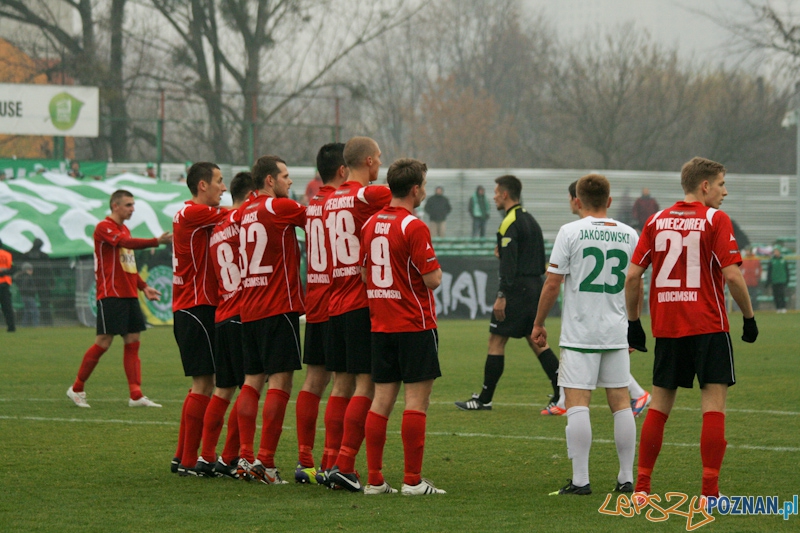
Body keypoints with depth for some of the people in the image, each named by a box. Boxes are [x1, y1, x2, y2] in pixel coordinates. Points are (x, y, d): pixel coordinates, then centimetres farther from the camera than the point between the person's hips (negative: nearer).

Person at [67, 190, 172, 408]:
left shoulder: (124, 230, 18)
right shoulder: (104, 227, -9)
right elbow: (127, 243, -27)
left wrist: (143, 287, 17)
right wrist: (157, 241, -35)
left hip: (129, 296, 9)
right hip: (110, 295, -9)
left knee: (133, 342, 2)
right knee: (104, 342, -7)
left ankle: (136, 395, 0)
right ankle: (77, 389, 6)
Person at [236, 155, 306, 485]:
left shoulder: (246, 212, 13)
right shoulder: (280, 207, -8)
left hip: (248, 309, 8)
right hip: (279, 307, -8)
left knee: (253, 380, 9)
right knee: (280, 382, -7)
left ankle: (245, 457, 4)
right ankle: (265, 462, -12)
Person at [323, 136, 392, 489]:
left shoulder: (330, 201, 13)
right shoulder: (370, 195, -10)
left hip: (335, 304, 7)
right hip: (363, 304, -7)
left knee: (341, 385, 11)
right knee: (366, 385, -6)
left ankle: (331, 463, 9)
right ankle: (343, 465, -12)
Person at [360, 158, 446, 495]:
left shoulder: (370, 223, 8)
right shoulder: (413, 227, -14)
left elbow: (363, 273, 15)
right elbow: (432, 279, -15)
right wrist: (435, 265, 6)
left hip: (380, 326, 7)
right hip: (415, 325, -7)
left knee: (382, 400, 8)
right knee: (416, 400, -4)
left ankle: (374, 480, 7)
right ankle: (412, 481, -6)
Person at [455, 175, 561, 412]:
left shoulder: (510, 223, -12)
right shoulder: (530, 220, 16)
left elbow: (509, 263, -19)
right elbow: (541, 261, 19)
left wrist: (502, 296, -20)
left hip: (516, 288, -9)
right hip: (534, 286, 9)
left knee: (496, 341, -3)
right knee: (536, 341, 11)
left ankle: (484, 399, 0)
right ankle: (562, 394, 3)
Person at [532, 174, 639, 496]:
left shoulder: (570, 232, -6)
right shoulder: (629, 235, 6)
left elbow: (552, 284, -6)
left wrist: (538, 324, 6)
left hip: (579, 334, -4)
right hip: (617, 333, 4)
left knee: (577, 405, -5)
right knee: (621, 403, 9)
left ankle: (580, 480, -8)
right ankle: (627, 478, 11)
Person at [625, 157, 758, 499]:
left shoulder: (657, 221, 8)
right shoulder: (715, 220, -6)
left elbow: (633, 275, 5)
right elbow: (732, 275, -13)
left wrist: (633, 322, 13)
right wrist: (749, 317, -2)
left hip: (666, 327, 5)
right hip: (709, 326, -5)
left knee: (660, 405, 11)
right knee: (713, 404, -2)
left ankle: (642, 484, 11)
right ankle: (710, 490, -9)